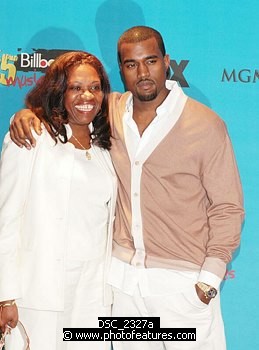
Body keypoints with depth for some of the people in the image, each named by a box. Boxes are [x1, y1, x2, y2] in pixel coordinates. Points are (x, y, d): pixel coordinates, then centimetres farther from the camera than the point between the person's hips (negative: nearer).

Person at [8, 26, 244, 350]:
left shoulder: (206, 125, -8)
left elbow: (227, 208, -5)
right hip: (124, 275, 4)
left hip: (183, 281, -3)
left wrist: (210, 279, -9)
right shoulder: (110, 111, 1)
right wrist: (27, 113, -4)